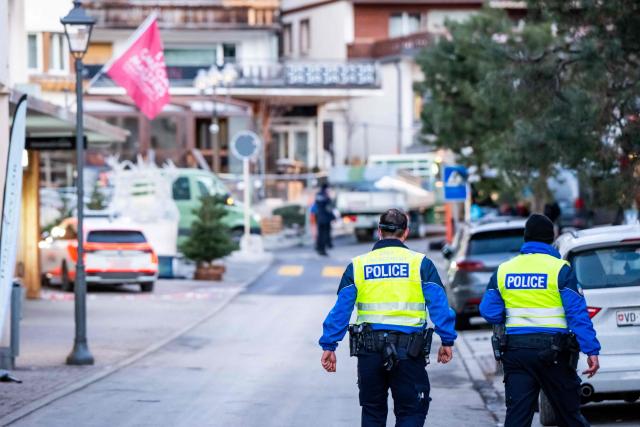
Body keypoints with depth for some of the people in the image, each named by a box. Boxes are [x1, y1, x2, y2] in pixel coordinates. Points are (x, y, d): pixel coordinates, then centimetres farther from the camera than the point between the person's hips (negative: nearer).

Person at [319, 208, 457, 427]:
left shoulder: (358, 265, 6)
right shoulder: (420, 263, 1)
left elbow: (341, 309, 1)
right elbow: (438, 305, -5)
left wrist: (329, 346, 3)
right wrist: (447, 341, -1)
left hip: (370, 350, 2)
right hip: (408, 350, -2)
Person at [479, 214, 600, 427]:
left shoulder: (503, 270, 6)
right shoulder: (560, 269, -7)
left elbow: (489, 312, 5)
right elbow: (577, 313, -12)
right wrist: (591, 350, -13)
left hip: (515, 351, 3)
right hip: (552, 351, -3)